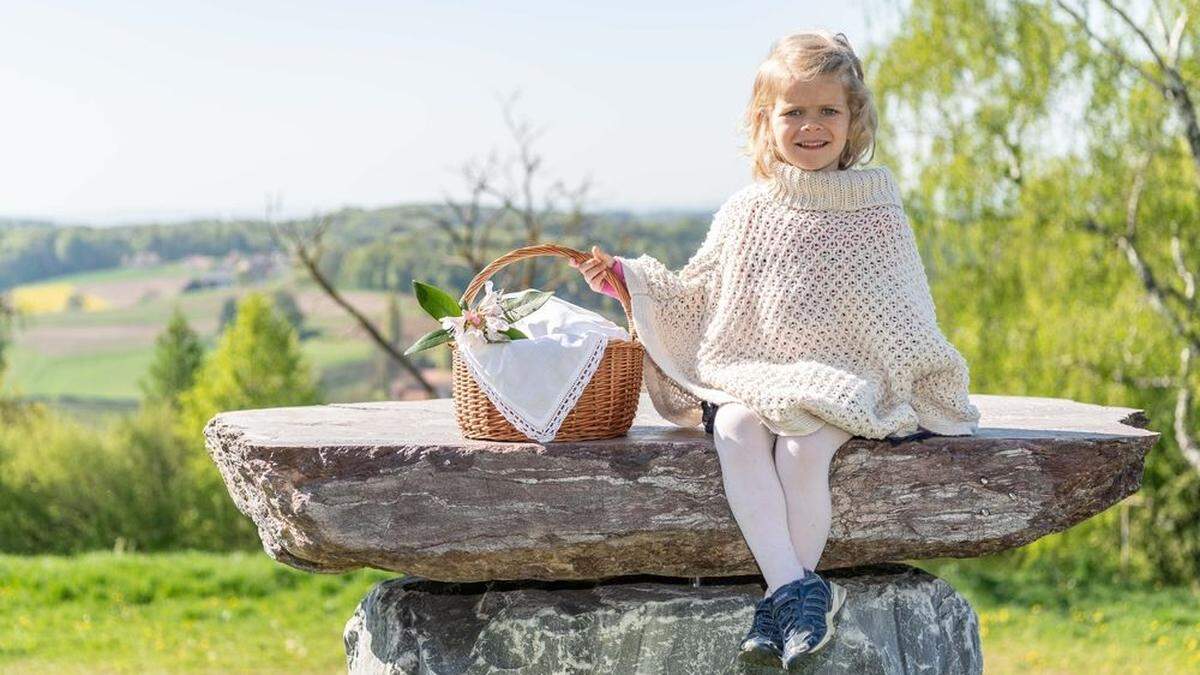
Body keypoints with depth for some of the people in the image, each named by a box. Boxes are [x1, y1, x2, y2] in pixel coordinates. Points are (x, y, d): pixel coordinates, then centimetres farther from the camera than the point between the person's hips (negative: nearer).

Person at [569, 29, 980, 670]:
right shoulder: (745, 213, 12)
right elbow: (694, 296, 17)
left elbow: (903, 317, 9)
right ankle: (798, 589, -35)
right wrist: (627, 278, 4)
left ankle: (781, 601, -25)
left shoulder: (875, 212, 7)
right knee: (735, 431, -31)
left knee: (802, 444, -33)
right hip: (750, 370, 2)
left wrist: (928, 388, 2)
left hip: (841, 376, -2)